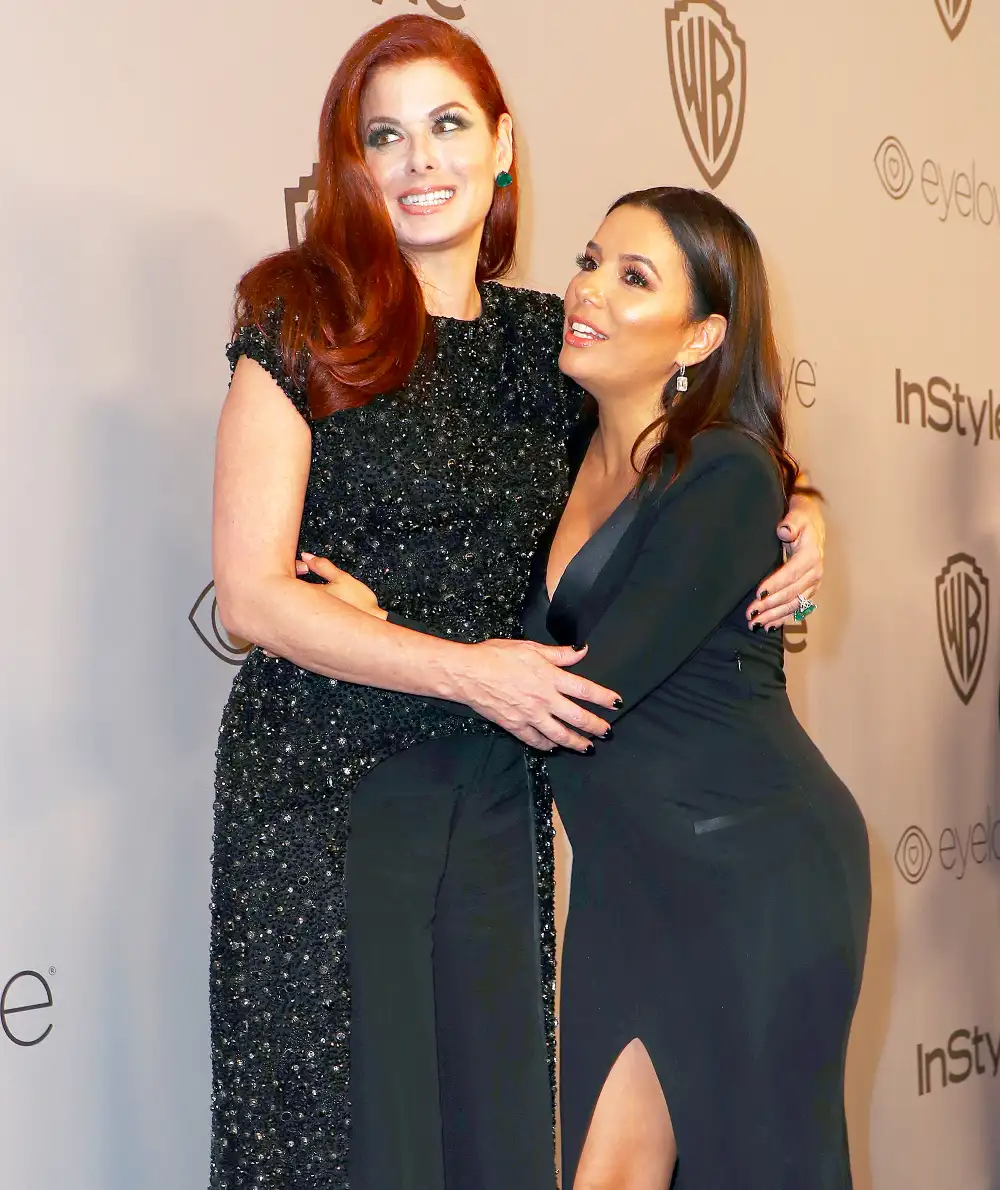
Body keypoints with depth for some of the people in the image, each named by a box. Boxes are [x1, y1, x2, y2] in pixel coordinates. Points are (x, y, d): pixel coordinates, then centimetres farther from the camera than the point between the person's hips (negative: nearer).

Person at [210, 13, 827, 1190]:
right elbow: (253, 596, -11)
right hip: (324, 788, -4)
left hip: (496, 793, 4)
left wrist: (792, 510, 0)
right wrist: (468, 668, -16)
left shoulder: (546, 340, 7)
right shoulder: (303, 326, -6)